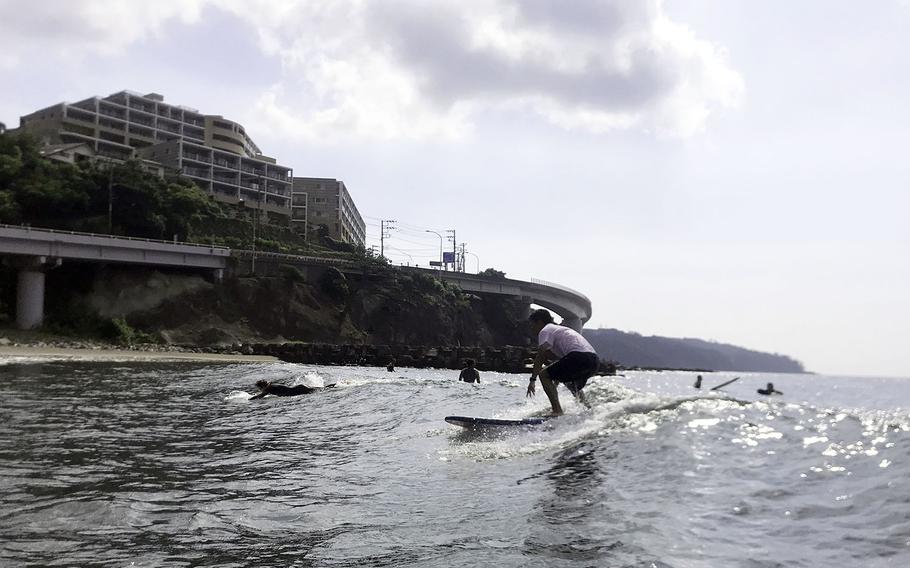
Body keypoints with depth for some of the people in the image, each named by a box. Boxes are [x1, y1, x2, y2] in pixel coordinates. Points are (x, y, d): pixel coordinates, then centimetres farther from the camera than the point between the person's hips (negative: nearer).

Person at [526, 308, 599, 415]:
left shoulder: (545, 330, 6)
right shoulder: (560, 329, 33)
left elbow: (540, 357, -7)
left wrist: (533, 380, -9)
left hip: (579, 356, -9)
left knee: (544, 374, -2)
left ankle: (557, 411, -13)